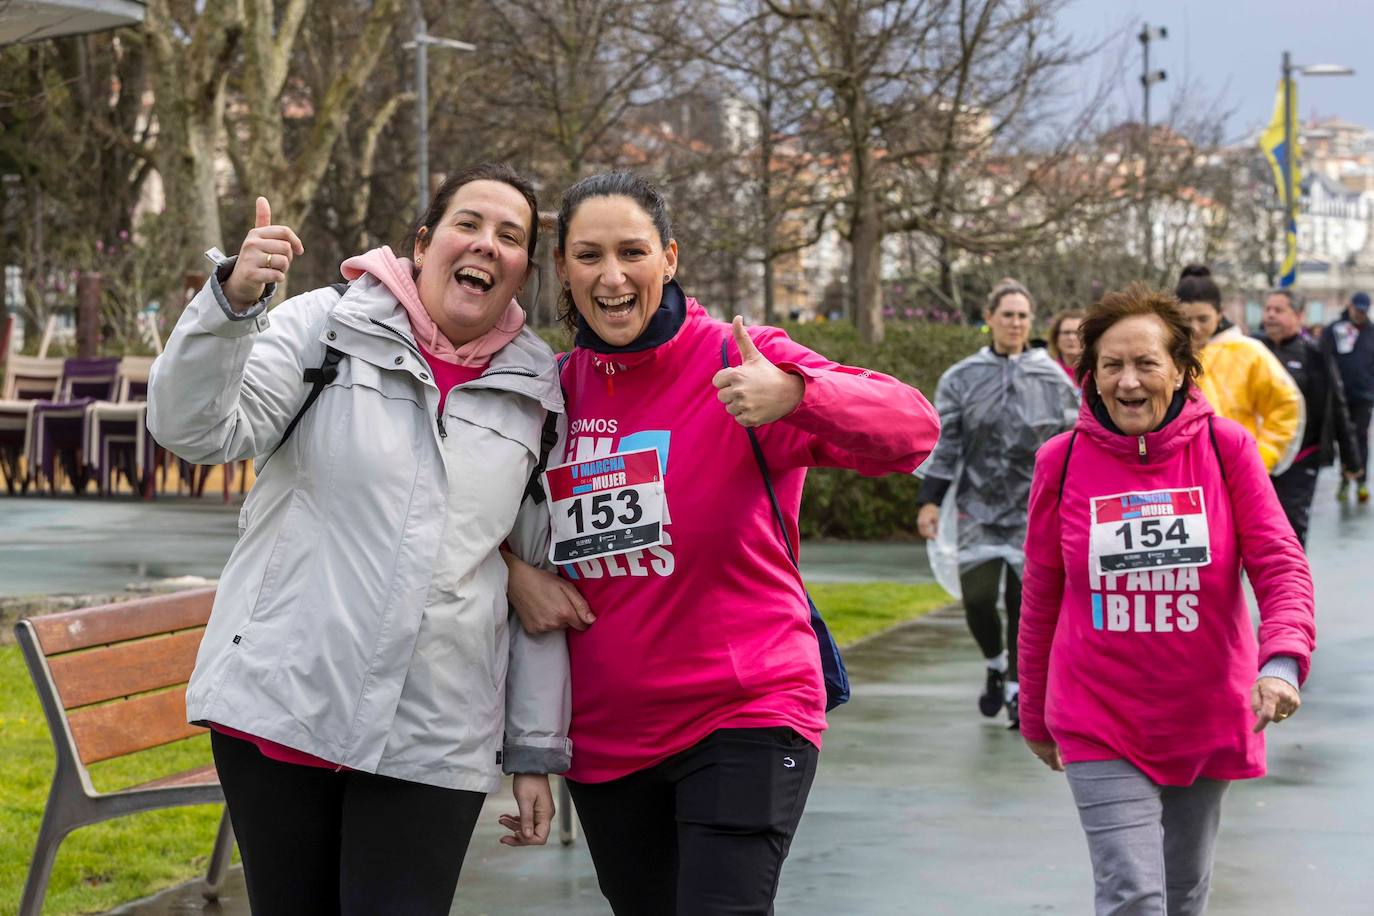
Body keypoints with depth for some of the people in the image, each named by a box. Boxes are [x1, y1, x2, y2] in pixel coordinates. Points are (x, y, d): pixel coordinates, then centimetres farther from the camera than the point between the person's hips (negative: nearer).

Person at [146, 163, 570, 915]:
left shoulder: (532, 398, 10)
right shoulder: (327, 326, 2)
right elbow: (198, 429, -9)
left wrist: (536, 752, 10)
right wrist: (233, 303, -26)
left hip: (433, 741, 2)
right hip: (281, 707, -1)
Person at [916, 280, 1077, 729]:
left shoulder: (1053, 379, 4)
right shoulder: (962, 378, 3)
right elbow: (944, 442, 5)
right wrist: (930, 500, -1)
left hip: (1035, 511, 0)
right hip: (978, 508, 0)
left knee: (1025, 603, -1)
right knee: (977, 598, -4)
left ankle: (1016, 686, 13)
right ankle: (995, 663, 24)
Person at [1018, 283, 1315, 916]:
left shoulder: (1225, 446, -6)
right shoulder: (1062, 460, -5)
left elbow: (1280, 565, -9)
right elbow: (1040, 598, 5)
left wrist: (1283, 661, -28)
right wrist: (1035, 717, 13)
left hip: (1207, 718, 2)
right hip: (1101, 725, -2)